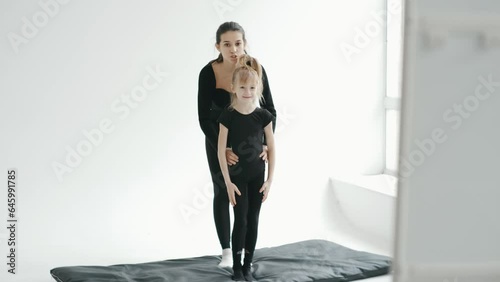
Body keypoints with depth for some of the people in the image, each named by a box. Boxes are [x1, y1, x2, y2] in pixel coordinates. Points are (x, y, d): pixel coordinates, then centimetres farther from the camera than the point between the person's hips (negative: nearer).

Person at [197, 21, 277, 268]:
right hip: (218, 138, -1)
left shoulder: (256, 69, -23)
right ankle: (226, 251, 15)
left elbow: (270, 110, -15)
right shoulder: (208, 73, -27)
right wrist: (221, 149, -36)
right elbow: (204, 118, -25)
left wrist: (266, 144, -29)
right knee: (222, 192, 5)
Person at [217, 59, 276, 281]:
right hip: (237, 175, -2)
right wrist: (228, 182, -12)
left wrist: (269, 180, -3)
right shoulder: (228, 116, -12)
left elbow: (271, 149, 0)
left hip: (257, 176, 2)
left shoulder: (263, 116, -6)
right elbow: (221, 151, -10)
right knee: (241, 220, -4)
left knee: (253, 221, 7)